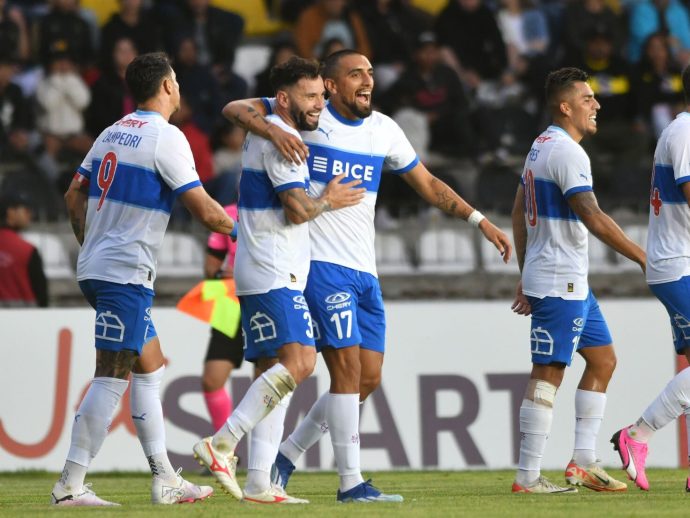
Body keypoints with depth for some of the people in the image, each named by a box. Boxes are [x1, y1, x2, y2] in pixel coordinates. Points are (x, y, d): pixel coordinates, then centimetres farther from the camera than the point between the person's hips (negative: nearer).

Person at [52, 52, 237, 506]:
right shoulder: (166, 137, -12)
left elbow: (75, 196, 18)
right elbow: (205, 211, -13)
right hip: (126, 274, -9)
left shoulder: (113, 133, 13)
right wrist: (236, 228, 5)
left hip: (96, 265, 9)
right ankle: (70, 486, -10)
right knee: (112, 378, -9)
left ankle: (165, 479, 16)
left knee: (150, 366, 14)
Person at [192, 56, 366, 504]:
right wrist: (329, 201, 3)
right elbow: (298, 209, -16)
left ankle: (259, 483, 2)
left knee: (272, 376, 7)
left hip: (265, 276, 11)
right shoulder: (281, 138, -10)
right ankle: (222, 444, -25)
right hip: (274, 273, -11)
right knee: (298, 362, -21)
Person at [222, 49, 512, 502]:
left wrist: (480, 221, 14)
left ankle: (287, 454, 19)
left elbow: (428, 184, 21)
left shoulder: (384, 129, 12)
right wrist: (273, 130, -29)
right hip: (321, 262, -7)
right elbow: (235, 108, -9)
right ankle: (351, 482, -9)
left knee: (368, 379, 5)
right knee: (348, 369, -13)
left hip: (365, 271, 7)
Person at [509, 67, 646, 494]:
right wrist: (643, 258, -19)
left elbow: (519, 214, 20)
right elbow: (593, 217, -23)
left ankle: (584, 462, 14)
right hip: (559, 283, -10)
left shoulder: (541, 146, 15)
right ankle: (528, 478, -5)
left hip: (574, 283, 10)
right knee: (548, 374, -7)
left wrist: (526, 276, 22)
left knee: (603, 360, 13)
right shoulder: (566, 151, -16)